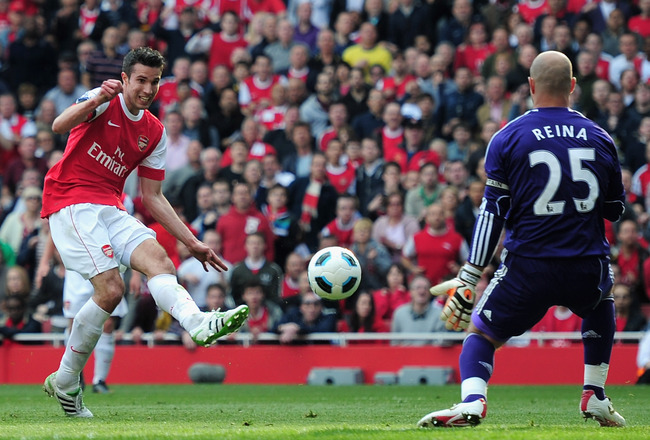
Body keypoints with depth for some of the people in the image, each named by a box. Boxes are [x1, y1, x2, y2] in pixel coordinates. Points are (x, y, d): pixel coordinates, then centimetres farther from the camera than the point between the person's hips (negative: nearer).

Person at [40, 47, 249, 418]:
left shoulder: (154, 132, 15)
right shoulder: (105, 102, -3)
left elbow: (152, 197, 18)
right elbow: (59, 126, -22)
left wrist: (192, 243, 12)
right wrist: (95, 101, -41)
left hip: (110, 208, 6)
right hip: (70, 203, -5)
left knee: (156, 257, -23)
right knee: (111, 289, -22)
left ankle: (198, 323, -48)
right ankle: (66, 379, -13)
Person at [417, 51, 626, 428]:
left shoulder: (508, 139, 0)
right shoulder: (600, 138, 8)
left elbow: (493, 213, -4)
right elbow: (615, 210, 16)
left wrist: (468, 282, -4)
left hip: (529, 267, -2)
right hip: (588, 267, 2)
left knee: (481, 333, 14)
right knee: (602, 298, 36)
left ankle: (472, 401, -16)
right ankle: (595, 397, 27)